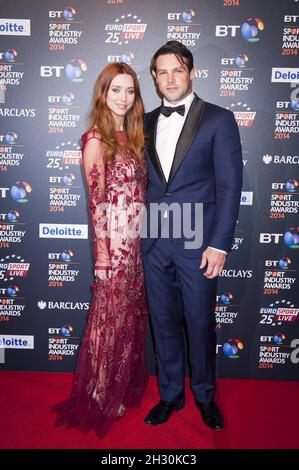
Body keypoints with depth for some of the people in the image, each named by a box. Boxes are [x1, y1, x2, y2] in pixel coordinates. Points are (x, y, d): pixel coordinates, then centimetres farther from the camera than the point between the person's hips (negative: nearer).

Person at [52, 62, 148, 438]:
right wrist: (102, 252, -14)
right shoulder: (96, 139, -9)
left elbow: (139, 190, 12)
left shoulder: (133, 136, 12)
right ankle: (101, 398, 26)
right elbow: (96, 201, -13)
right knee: (111, 316, 5)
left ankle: (127, 384, 36)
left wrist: (145, 235, 9)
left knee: (132, 313, 16)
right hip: (114, 239, -7)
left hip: (137, 238, 7)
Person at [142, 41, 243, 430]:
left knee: (200, 324, 9)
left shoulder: (219, 119, -2)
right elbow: (143, 180, 12)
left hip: (197, 241, -4)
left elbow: (229, 186, -7)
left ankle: (205, 395, 33)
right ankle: (171, 394, 34)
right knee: (164, 322, 14)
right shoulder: (147, 122, 12)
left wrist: (219, 244, -12)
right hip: (154, 241, 4)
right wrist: (139, 230, 4)